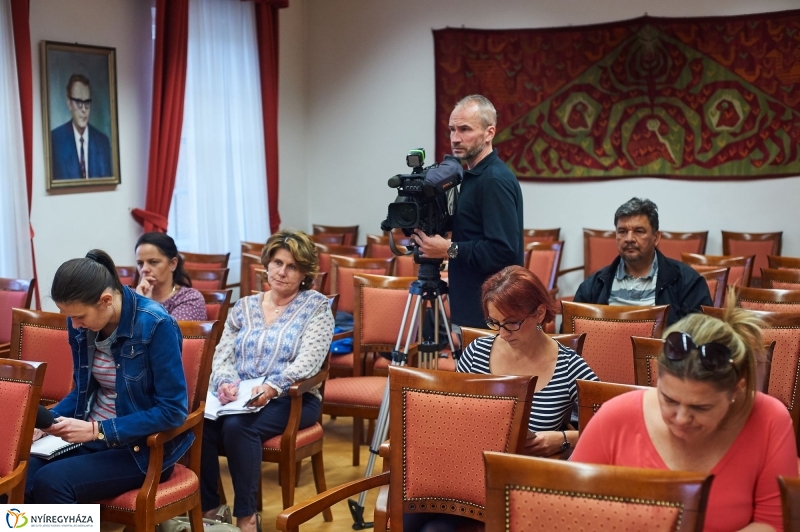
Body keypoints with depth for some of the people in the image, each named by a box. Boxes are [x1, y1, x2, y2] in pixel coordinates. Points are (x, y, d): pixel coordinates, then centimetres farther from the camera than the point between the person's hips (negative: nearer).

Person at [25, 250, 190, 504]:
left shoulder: (155, 325, -20)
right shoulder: (81, 324, -1)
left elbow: (173, 411, -20)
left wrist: (98, 430, -23)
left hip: (143, 446, -6)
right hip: (91, 436, 6)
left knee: (50, 482, -27)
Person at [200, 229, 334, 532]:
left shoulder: (316, 307, 1)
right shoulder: (244, 307, 15)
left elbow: (308, 362, -12)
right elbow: (222, 354, 8)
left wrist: (272, 387, -28)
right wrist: (226, 383, -14)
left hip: (291, 399, -4)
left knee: (238, 427, -33)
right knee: (200, 423, -27)